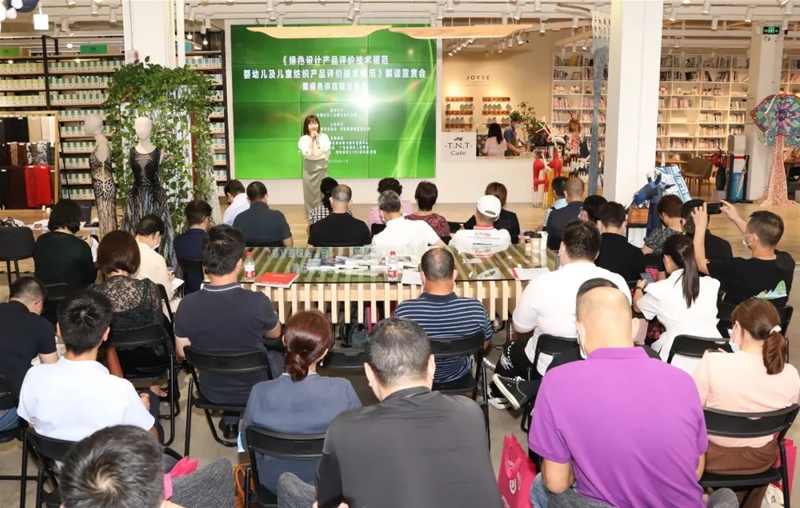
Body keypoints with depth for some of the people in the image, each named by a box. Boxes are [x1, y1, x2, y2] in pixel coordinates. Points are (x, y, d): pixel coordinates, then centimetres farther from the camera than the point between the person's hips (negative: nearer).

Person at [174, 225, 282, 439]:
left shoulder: (187, 305, -22)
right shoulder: (257, 302, -29)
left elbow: (182, 353, -6)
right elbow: (275, 334, -7)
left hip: (212, 391, 2)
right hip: (256, 390, -2)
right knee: (277, 357, 30)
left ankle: (230, 420, 33)